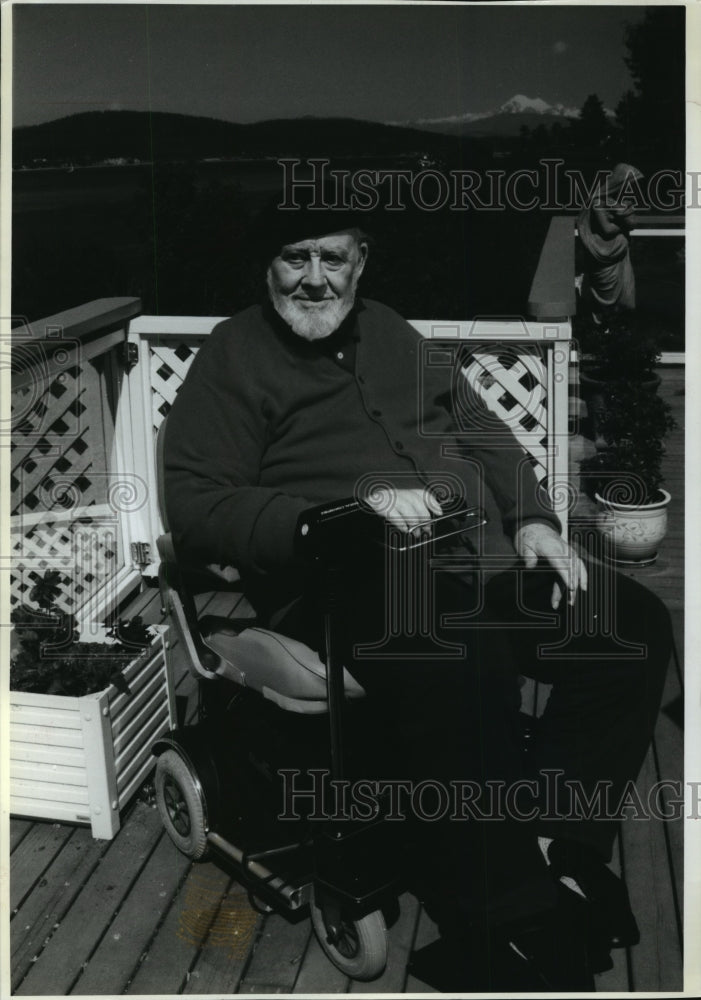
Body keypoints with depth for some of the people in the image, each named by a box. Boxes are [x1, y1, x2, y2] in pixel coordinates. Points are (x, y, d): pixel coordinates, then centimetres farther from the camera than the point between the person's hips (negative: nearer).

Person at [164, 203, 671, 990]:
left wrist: (532, 519, 8)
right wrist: (350, 510, -17)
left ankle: (560, 837, -8)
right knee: (463, 662, -37)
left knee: (633, 624, -11)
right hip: (356, 585, -7)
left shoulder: (389, 334, 24)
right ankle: (513, 916, -22)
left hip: (478, 568, 7)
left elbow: (480, 432, 28)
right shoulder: (235, 356, 6)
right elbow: (197, 509, -6)